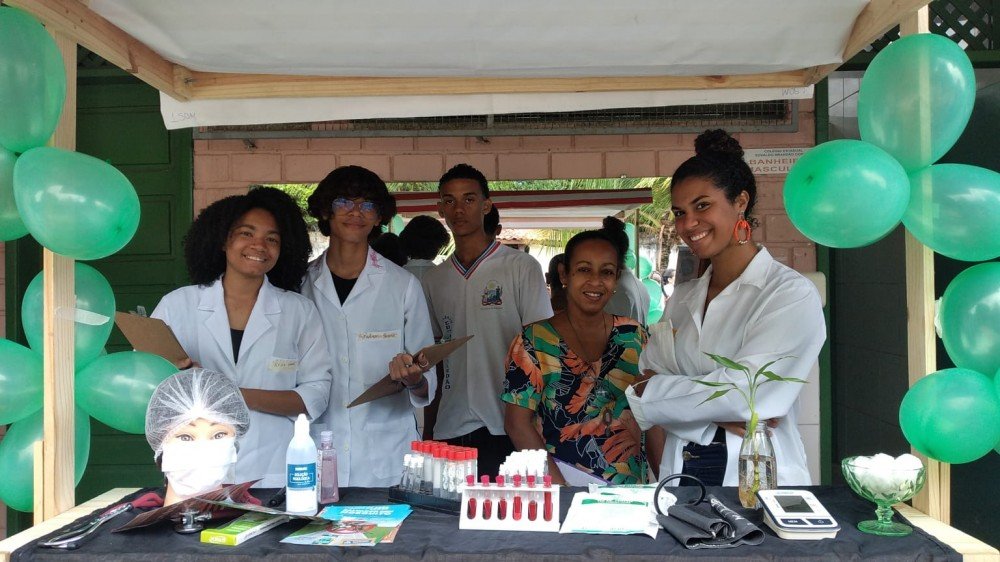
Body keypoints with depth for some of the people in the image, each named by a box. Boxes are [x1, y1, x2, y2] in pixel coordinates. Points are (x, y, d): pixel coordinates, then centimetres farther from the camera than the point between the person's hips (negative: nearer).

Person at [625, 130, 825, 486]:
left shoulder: (792, 295, -5)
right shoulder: (681, 300, 12)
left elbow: (741, 391, -13)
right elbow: (646, 382, 4)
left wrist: (647, 393, -2)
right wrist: (717, 417, -12)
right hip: (680, 473, 4)